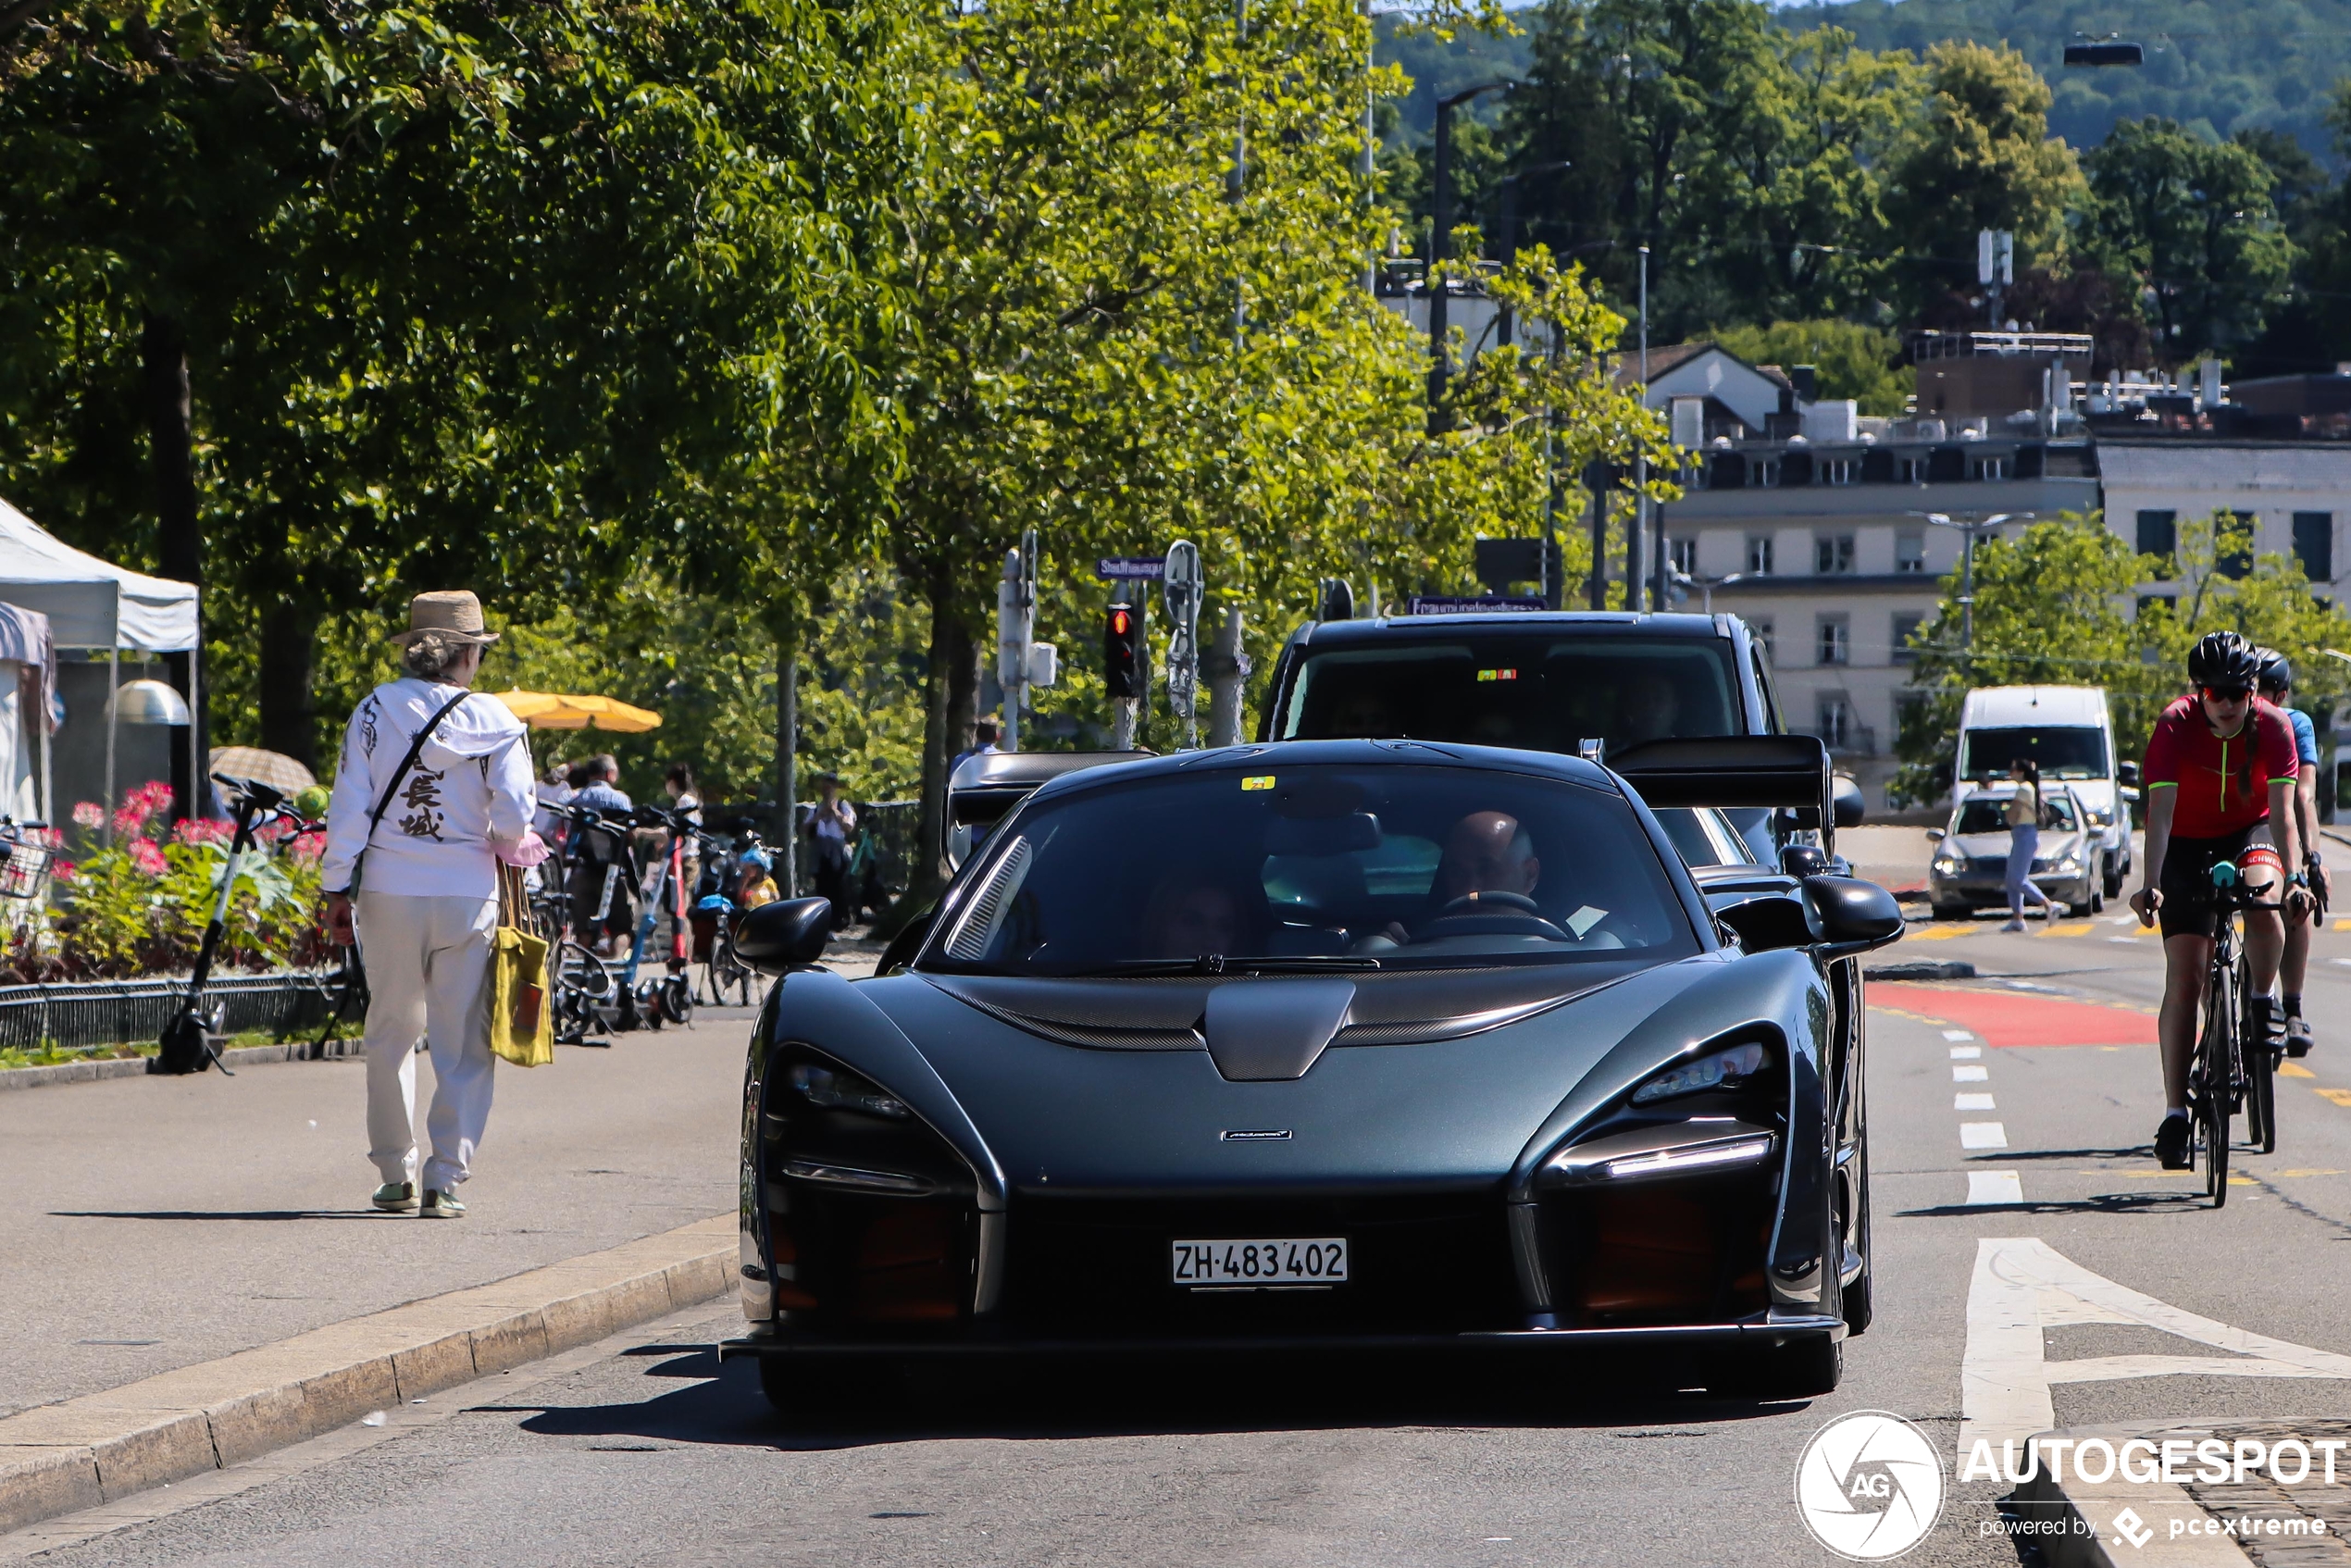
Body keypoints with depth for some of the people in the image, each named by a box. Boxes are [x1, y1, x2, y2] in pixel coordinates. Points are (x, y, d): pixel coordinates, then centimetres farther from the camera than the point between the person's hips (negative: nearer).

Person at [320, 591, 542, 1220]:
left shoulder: (375, 711, -1)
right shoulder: (493, 720, -4)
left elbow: (348, 808, -2)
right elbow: (514, 814, -8)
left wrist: (338, 888, 3)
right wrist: (508, 846, 15)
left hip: (388, 892, 1)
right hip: (467, 894, -1)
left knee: (391, 1034, 15)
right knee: (463, 1043, 5)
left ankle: (397, 1174, 18)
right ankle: (445, 1179, 0)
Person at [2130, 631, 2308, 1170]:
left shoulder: (2272, 726, -21)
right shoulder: (2176, 726, -24)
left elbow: (2282, 810, -26)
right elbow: (2160, 809, -32)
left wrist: (2291, 878, -41)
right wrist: (2151, 884, -45)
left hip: (2249, 831, 1)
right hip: (2188, 842, -1)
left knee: (2263, 895, -35)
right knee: (2185, 974, -11)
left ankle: (2263, 1003, -6)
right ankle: (2175, 1111, -7)